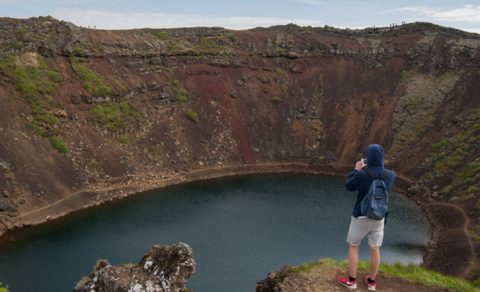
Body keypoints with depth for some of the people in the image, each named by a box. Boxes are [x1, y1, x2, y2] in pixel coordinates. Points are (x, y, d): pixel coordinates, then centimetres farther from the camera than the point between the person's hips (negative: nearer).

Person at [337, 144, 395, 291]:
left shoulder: (362, 174, -23)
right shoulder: (390, 175, -10)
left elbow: (348, 186, -5)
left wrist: (356, 170, 4)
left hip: (361, 216, -3)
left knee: (353, 246, 13)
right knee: (375, 249, 15)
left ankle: (351, 280, 21)